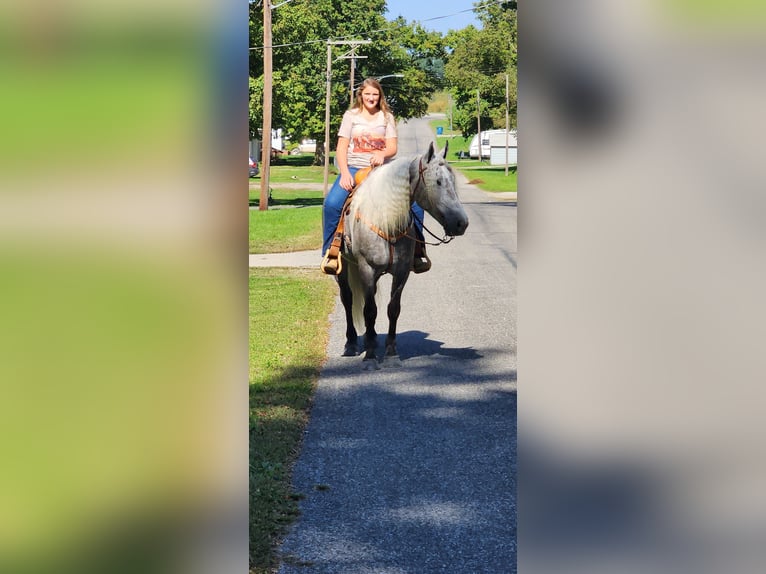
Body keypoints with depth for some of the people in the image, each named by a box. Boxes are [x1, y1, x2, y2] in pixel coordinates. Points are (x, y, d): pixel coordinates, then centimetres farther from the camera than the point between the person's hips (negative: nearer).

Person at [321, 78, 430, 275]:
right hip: (354, 169, -1)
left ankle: (418, 251, -3)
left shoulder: (387, 117, 14)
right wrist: (345, 173, -13)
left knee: (415, 201, -19)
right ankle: (330, 253, -17)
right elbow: (341, 148, 3)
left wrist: (382, 154, -19)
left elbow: (392, 147, 6)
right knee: (332, 203, -29)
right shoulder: (351, 116, 10)